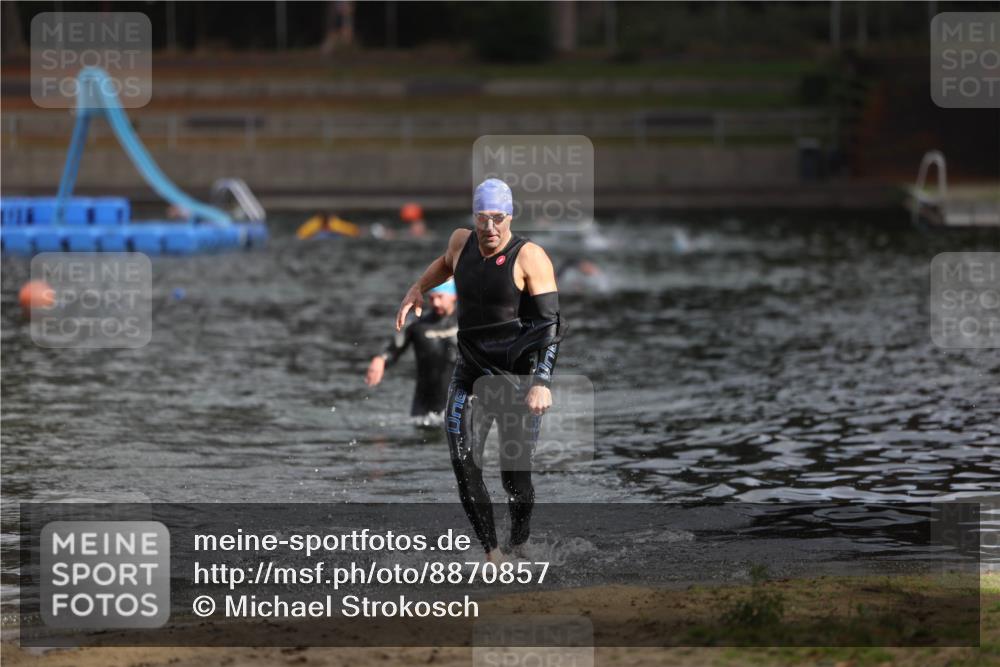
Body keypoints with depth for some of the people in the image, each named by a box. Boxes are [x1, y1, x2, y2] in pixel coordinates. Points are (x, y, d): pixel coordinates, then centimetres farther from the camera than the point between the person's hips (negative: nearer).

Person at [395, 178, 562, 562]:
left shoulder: (529, 258, -11)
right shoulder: (462, 242, 4)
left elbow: (550, 324, -15)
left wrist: (542, 382, -25)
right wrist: (416, 290, 19)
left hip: (519, 377, -4)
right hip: (471, 372, 4)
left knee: (515, 474, -4)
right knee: (463, 460, -14)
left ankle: (519, 549, 20)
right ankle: (491, 554, -9)